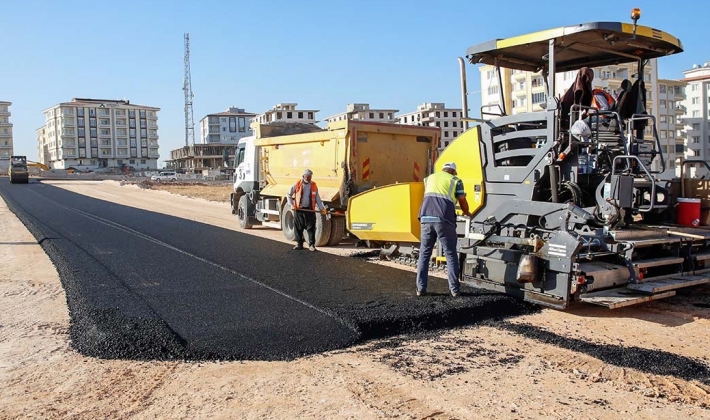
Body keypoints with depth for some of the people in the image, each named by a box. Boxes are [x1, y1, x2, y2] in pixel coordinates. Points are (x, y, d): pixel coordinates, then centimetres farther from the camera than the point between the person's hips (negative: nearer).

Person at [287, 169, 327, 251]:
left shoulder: (314, 185, 6)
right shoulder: (297, 185, 2)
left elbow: (317, 198, 9)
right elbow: (289, 195, 11)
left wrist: (322, 208, 0)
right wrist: (292, 204, 1)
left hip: (310, 209, 0)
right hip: (299, 209, 0)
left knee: (311, 228, -1)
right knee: (298, 228, 5)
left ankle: (312, 245, 6)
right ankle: (299, 244, 17)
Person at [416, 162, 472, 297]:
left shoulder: (429, 178, 27)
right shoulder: (455, 180, 15)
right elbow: (463, 201, 15)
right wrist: (467, 212, 36)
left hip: (426, 217, 3)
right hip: (444, 220, -3)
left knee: (424, 253, 12)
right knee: (450, 254, 8)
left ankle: (420, 288, 11)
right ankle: (454, 289, 11)